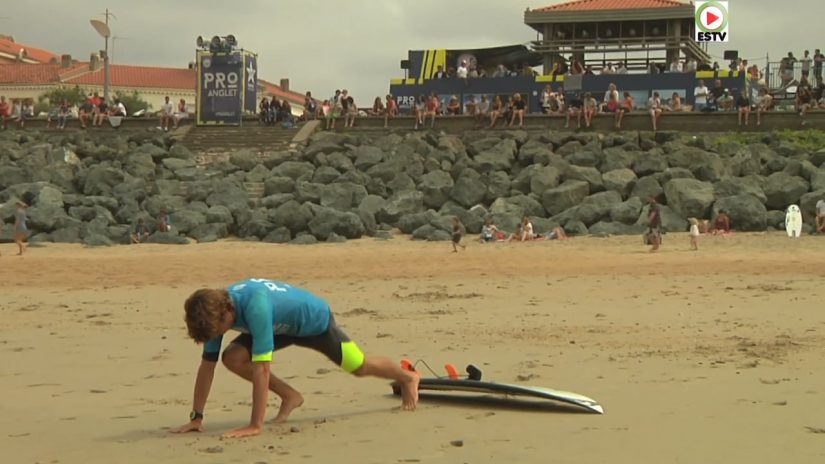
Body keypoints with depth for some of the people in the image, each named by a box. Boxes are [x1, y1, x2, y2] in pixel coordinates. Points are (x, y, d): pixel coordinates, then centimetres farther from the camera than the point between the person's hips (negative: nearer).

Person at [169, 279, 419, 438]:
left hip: (315, 319, -6)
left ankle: (407, 378, 43)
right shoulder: (214, 310, -24)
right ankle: (290, 397, 6)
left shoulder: (255, 306, -46)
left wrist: (255, 426, -44)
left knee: (360, 367, 11)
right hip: (283, 326, 6)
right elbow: (207, 365, -17)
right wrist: (196, 417, -17)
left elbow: (261, 368, -45)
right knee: (232, 358, -13)